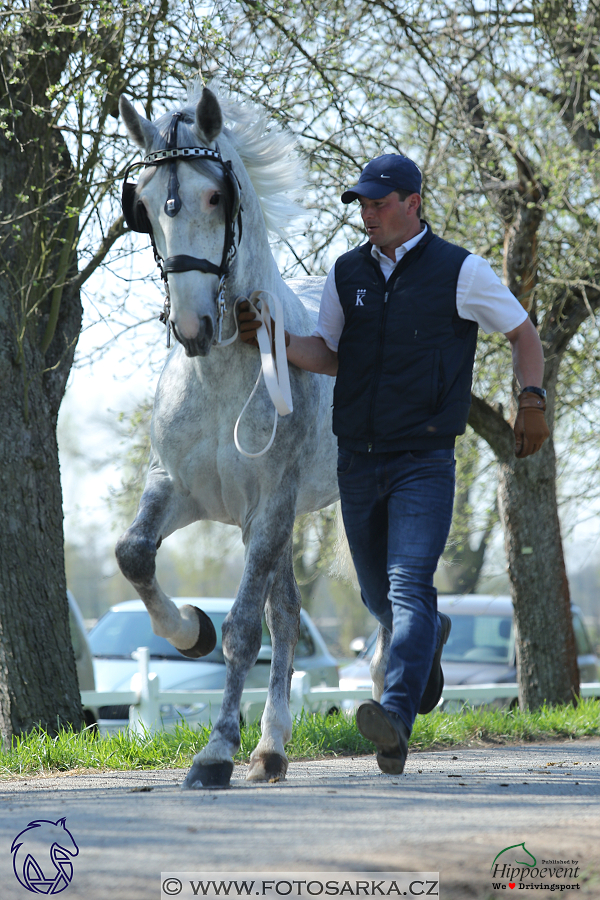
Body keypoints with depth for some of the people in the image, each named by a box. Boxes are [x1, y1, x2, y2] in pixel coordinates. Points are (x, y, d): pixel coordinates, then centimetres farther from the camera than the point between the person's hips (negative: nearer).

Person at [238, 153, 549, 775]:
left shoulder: (460, 271, -3)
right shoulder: (346, 274, 8)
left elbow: (523, 333, 8)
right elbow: (329, 356, 12)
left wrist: (532, 400, -4)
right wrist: (276, 341, -7)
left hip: (424, 461, -5)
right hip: (357, 460, 5)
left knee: (409, 585, -19)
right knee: (377, 595, 15)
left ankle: (395, 716, -31)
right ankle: (429, 638, 47)